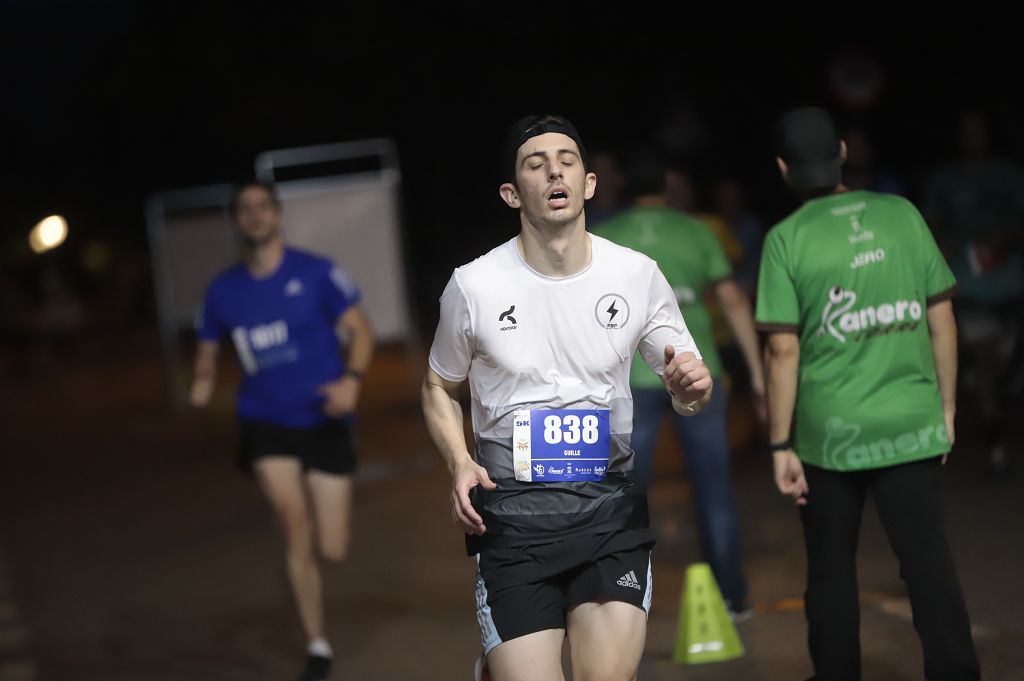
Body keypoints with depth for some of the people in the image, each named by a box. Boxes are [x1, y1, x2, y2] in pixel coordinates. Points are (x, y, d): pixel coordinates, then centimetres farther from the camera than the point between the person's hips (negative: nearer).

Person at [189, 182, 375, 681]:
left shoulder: (315, 273, -5)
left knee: (333, 550, -2)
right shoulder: (223, 290, 3)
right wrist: (203, 382, -9)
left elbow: (360, 329, -3)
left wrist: (351, 379, -21)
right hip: (266, 421, 1)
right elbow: (208, 349, 14)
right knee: (295, 528, -20)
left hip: (323, 420, -1)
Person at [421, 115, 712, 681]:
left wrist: (691, 387, -16)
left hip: (610, 502, 2)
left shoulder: (638, 275, 0)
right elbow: (440, 388, 11)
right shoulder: (473, 285, -3)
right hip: (511, 511, -2)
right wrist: (459, 463, -6)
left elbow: (689, 392, 8)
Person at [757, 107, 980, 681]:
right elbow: (941, 320, 4)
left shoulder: (787, 238, -5)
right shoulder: (902, 214, 1)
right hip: (912, 427, 1)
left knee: (832, 569, 13)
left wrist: (782, 445, -2)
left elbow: (784, 350, -8)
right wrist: (947, 407, 14)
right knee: (930, 562, 1)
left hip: (831, 434, -1)